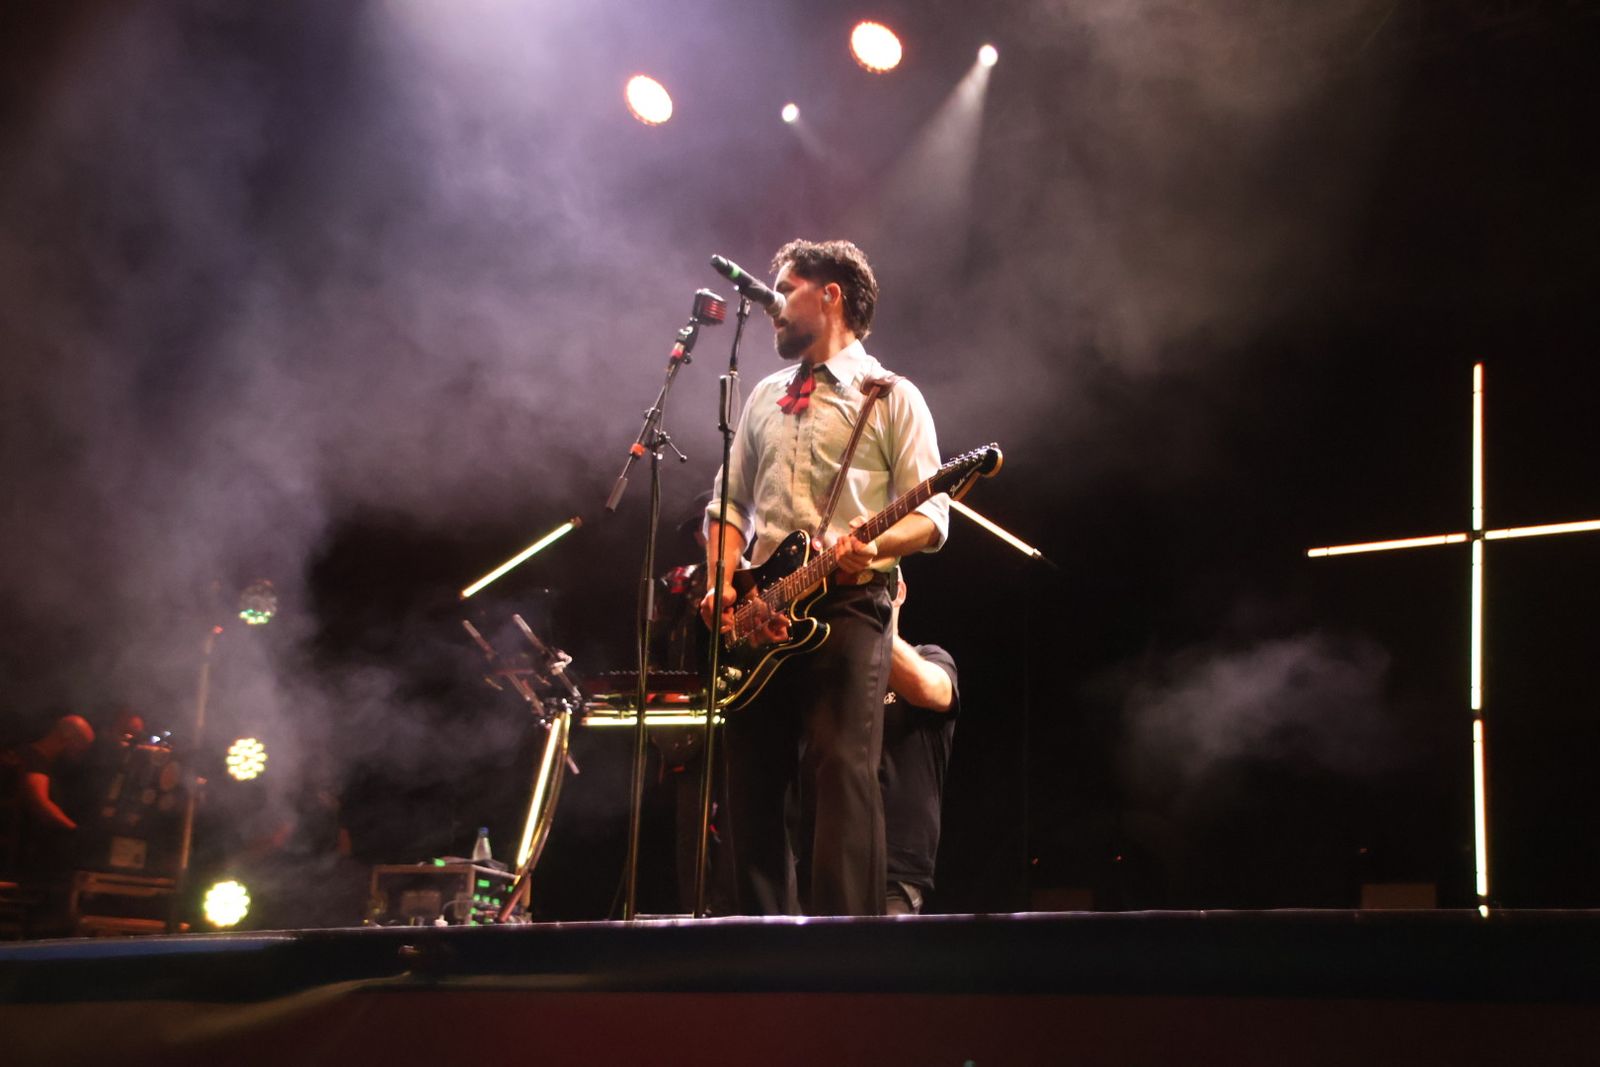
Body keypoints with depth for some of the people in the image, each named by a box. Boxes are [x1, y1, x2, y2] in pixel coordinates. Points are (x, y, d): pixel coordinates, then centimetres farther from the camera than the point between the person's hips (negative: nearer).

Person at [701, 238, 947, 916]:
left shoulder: (891, 397, 6)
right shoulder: (765, 399, 23)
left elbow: (930, 517, -1)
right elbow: (730, 503, 20)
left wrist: (873, 546, -22)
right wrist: (722, 583, 2)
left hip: (848, 601, -5)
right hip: (759, 611, 6)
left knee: (840, 771, -16)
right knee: (755, 784, 2)